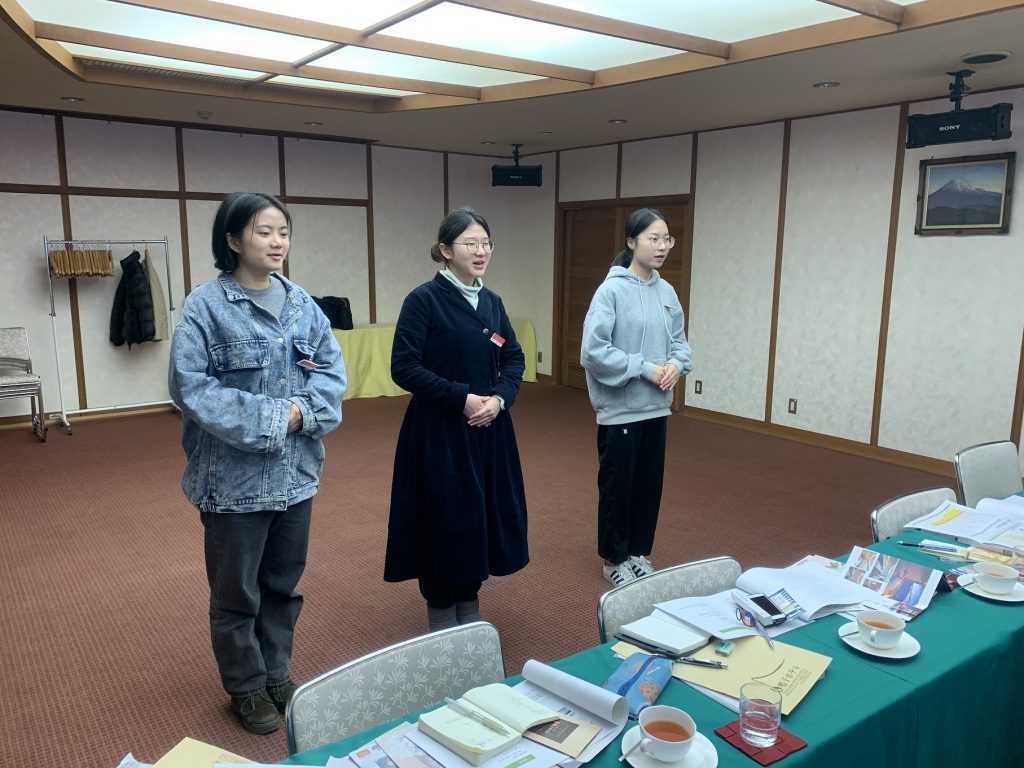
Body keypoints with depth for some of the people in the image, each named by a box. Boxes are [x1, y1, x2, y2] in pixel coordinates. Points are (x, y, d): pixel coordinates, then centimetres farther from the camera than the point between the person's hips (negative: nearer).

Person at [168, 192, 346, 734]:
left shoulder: (301, 304, 3)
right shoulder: (206, 306, -12)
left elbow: (331, 371, 3)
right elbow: (190, 386, -16)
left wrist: (301, 412, -15)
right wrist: (266, 419, -20)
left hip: (296, 472, 5)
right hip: (234, 475, -4)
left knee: (284, 583, 19)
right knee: (237, 591, 13)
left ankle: (277, 674, 39)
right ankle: (247, 688, 33)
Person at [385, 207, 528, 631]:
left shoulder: (491, 301, 8)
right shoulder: (424, 299, -11)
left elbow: (514, 358, 12)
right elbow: (404, 367, -15)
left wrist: (500, 398, -7)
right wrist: (462, 397, -19)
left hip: (489, 429, 6)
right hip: (440, 431, -6)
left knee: (484, 515, 12)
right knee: (445, 520, 3)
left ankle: (470, 606, 31)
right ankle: (442, 619, 22)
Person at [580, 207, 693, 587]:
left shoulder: (666, 292, 4)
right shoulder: (612, 290, -15)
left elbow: (679, 339, 13)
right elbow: (593, 351, -20)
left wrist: (676, 364, -9)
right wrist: (644, 368, -18)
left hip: (656, 407, 6)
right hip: (620, 408, -6)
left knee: (650, 484, 16)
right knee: (617, 486, 8)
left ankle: (639, 552, 34)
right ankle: (615, 559, 26)